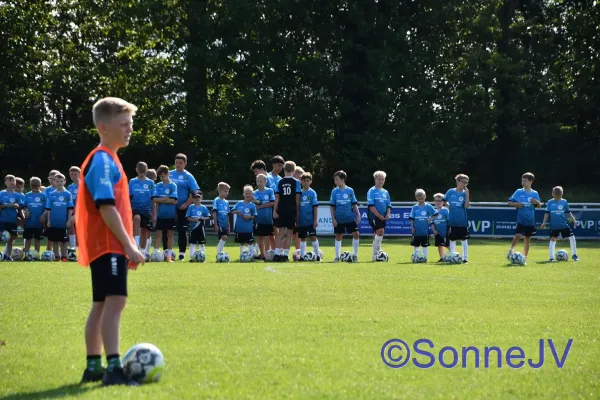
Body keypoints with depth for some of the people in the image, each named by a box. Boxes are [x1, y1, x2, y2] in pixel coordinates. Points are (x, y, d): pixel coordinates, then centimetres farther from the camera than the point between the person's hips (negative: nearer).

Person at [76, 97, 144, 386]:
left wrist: (127, 246, 22)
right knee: (115, 300, -17)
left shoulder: (108, 159, 18)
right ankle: (113, 368, -22)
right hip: (108, 244, -11)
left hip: (108, 245, 11)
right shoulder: (103, 161, -13)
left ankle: (93, 367, 17)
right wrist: (129, 245, -22)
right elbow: (106, 207, -21)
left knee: (103, 303, 12)